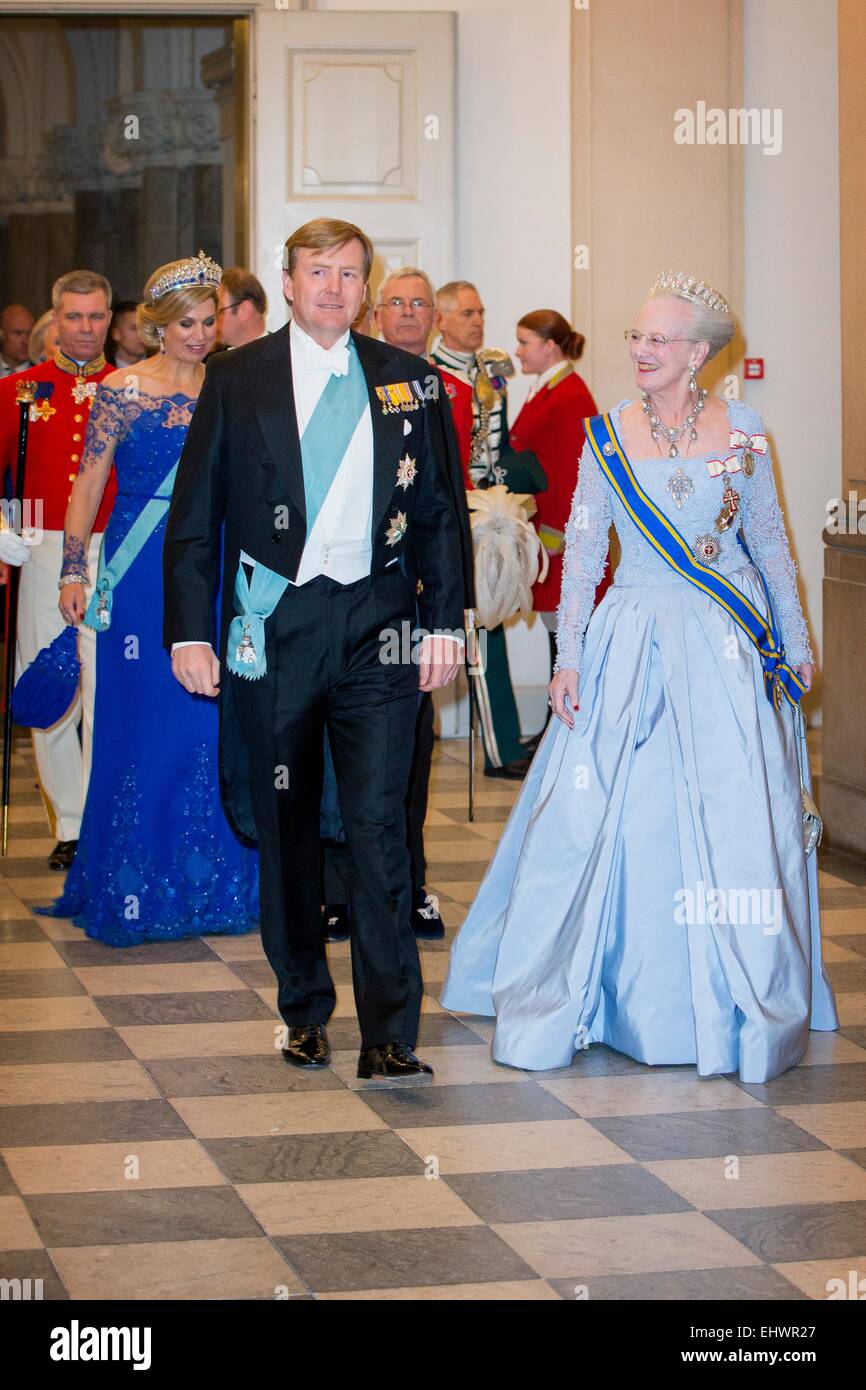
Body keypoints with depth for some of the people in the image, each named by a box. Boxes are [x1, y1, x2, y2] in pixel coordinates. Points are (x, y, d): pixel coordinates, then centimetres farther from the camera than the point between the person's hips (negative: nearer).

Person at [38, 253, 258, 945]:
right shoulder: (120, 391, 0)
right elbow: (89, 484, 1)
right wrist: (73, 572, -4)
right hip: (141, 576, -2)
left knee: (214, 728, 2)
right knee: (143, 726, 1)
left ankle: (212, 883, 13)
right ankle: (138, 888, 11)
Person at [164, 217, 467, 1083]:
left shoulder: (406, 381, 7)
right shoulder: (237, 379, 3)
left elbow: (438, 513, 10)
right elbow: (195, 517, 3)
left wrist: (444, 622, 2)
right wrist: (191, 631, -4)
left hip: (377, 627, 0)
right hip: (274, 624, 0)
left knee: (379, 825, -8)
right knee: (284, 828, 10)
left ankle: (389, 1036, -7)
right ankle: (304, 1009, 24)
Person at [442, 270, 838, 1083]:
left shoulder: (742, 431, 1)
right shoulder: (607, 435, 1)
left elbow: (770, 544, 9)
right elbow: (583, 550, 1)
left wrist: (795, 642, 9)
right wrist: (567, 657, -4)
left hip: (727, 647, 0)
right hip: (634, 640, 0)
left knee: (736, 819, 0)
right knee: (600, 816, -1)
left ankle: (741, 1003, 14)